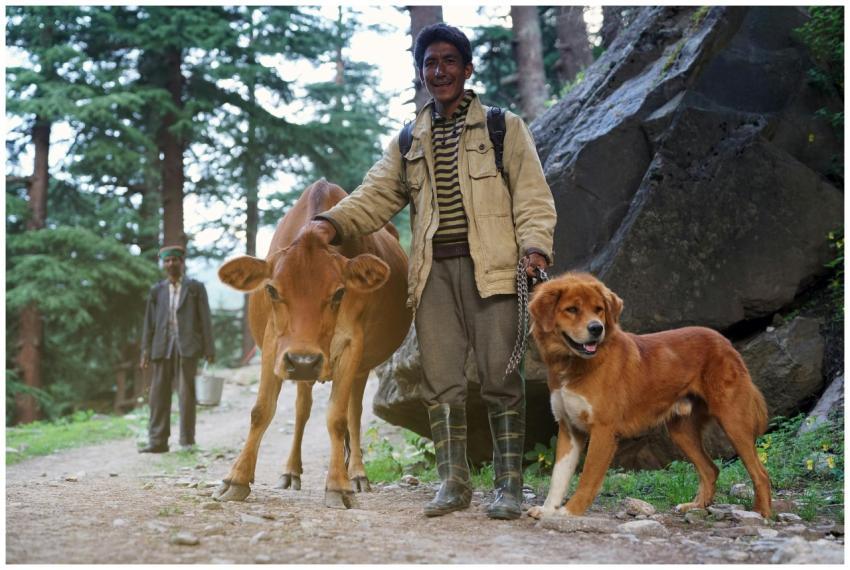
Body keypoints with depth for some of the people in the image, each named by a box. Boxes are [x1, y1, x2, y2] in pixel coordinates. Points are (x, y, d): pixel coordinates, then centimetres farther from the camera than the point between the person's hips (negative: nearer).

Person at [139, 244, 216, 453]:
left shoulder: (195, 288, 7)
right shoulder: (157, 290, 14)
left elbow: (205, 320, 4)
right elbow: (149, 322, 13)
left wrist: (209, 349, -3)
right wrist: (146, 350, 5)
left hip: (187, 347, -3)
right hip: (163, 348, 3)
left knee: (186, 393, -2)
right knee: (159, 394, 1)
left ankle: (187, 441, 4)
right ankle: (158, 441, 4)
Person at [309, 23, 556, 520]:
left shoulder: (505, 128, 10)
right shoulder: (409, 142, 20)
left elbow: (532, 195, 4)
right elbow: (378, 194, 11)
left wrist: (535, 246, -13)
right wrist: (332, 223, -8)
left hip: (490, 268, -3)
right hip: (434, 270, 3)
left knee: (500, 376, -6)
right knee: (441, 381, 2)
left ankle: (510, 484, 3)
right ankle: (454, 482, 11)